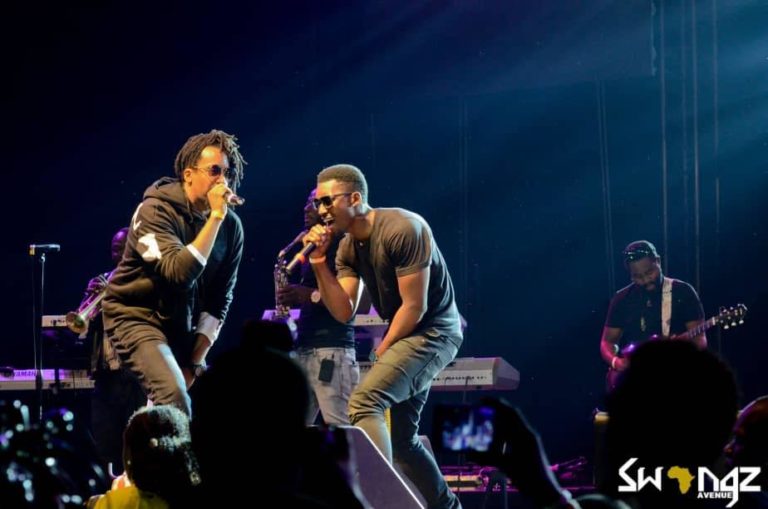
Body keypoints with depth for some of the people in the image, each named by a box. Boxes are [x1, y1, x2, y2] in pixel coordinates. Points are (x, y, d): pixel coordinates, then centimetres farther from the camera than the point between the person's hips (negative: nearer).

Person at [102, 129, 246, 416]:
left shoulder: (231, 225, -3)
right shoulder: (156, 211, -18)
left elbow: (220, 298, 1)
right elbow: (180, 274, -33)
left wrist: (196, 360, -5)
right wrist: (215, 217, -31)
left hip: (181, 325, 6)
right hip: (138, 317, -6)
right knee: (174, 397, -27)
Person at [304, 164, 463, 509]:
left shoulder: (403, 229, -21)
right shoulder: (347, 248, 4)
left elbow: (415, 306, -20)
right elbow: (343, 312, -3)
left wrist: (382, 350, -9)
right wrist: (319, 262, -12)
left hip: (434, 331, -9)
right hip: (403, 335, 10)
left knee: (365, 401, -27)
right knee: (399, 439, 14)